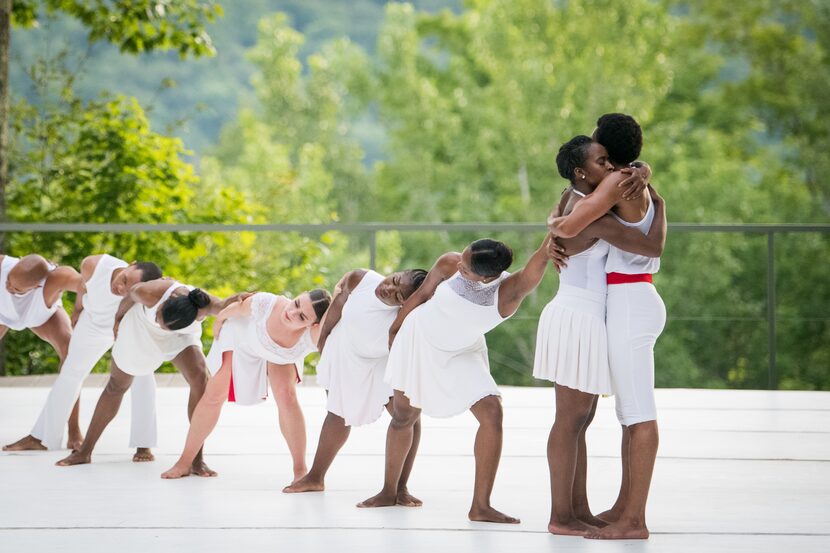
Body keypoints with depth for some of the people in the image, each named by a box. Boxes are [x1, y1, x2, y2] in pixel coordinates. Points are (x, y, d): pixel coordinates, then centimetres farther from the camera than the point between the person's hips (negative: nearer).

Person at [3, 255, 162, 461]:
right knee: (70, 373, 10)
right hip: (95, 323, 3)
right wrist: (77, 309, 4)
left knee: (142, 374, -22)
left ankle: (143, 444, -12)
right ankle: (40, 438, 24)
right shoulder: (94, 265, -38)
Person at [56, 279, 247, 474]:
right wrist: (118, 318, 2)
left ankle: (196, 459, -19)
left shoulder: (202, 306, -41)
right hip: (140, 328, 1)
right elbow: (131, 296, -18)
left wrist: (235, 301, -82)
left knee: (200, 378, -27)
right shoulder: (148, 293, -40)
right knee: (116, 386, 16)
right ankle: (84, 452, 33)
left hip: (179, 338, -1)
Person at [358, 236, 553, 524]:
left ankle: (481, 506, -15)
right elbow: (422, 294, -6)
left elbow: (540, 261, -52)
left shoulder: (510, 291, -32)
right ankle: (389, 491, 35)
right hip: (419, 339, 1)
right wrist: (395, 327, 8)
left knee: (491, 411, -20)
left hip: (462, 355, -1)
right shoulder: (449, 265, -26)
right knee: (403, 416, 13)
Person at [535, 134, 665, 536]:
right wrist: (660, 204, 0)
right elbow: (654, 246, -17)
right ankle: (560, 516, -3)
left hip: (582, 321, 10)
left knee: (580, 420, 12)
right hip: (577, 321, -10)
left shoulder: (573, 199, 10)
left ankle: (580, 510, 16)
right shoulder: (591, 215, -18)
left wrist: (638, 175, 4)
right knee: (570, 420, -6)